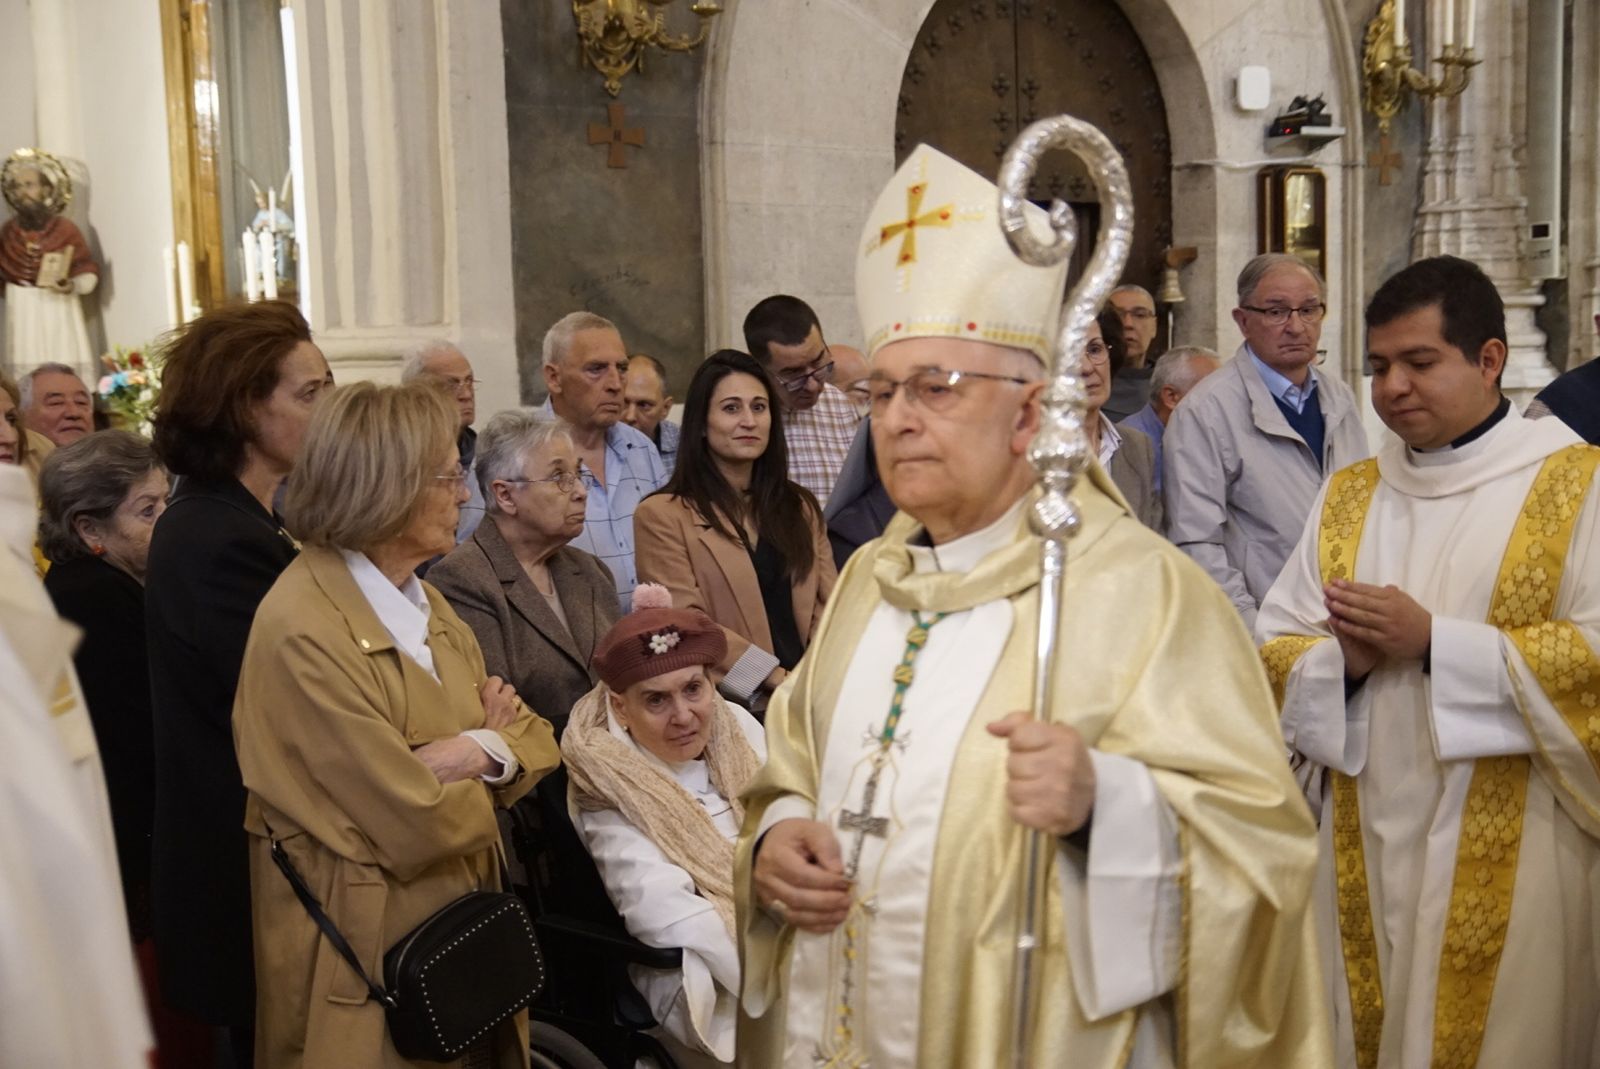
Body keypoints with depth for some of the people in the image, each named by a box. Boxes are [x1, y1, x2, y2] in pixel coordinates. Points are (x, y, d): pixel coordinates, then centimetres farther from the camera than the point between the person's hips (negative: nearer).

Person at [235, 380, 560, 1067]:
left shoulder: (420, 600, 6)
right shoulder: (304, 632, -22)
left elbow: (534, 740, 5)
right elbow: (417, 825, -26)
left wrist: (486, 748, -17)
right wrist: (484, 760, -6)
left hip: (464, 930, 8)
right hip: (371, 961, -8)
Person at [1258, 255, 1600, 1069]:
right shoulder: (1348, 495, 10)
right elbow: (1275, 654, 7)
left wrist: (1433, 641, -18)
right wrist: (1341, 660, -14)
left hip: (1508, 855, -4)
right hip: (1363, 844, 4)